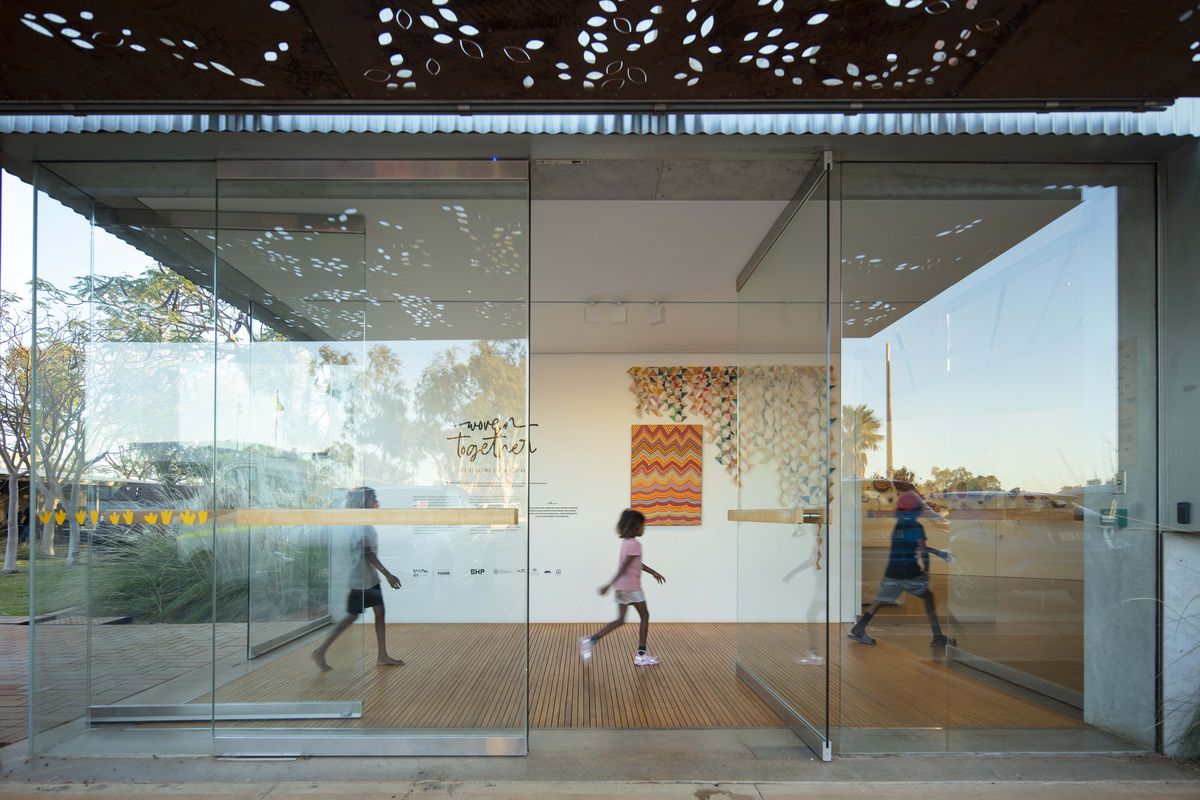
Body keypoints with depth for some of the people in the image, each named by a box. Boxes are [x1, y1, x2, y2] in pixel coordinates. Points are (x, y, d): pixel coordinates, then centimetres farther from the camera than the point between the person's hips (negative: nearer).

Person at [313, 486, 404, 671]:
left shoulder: (366, 524, 11)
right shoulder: (362, 525, -18)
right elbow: (368, 553, -24)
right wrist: (388, 574, -25)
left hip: (371, 578, 9)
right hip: (361, 580, -9)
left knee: (380, 612, 7)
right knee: (352, 616, -2)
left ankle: (383, 656, 12)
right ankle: (320, 651, 6)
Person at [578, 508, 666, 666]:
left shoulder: (626, 542, 13)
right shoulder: (635, 544, -17)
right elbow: (624, 567, -22)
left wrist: (653, 573, 28)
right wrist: (610, 585, -25)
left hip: (622, 586, 8)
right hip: (632, 587, -8)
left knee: (620, 620, 10)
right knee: (645, 617, 7)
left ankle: (590, 640, -1)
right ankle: (641, 655, 10)